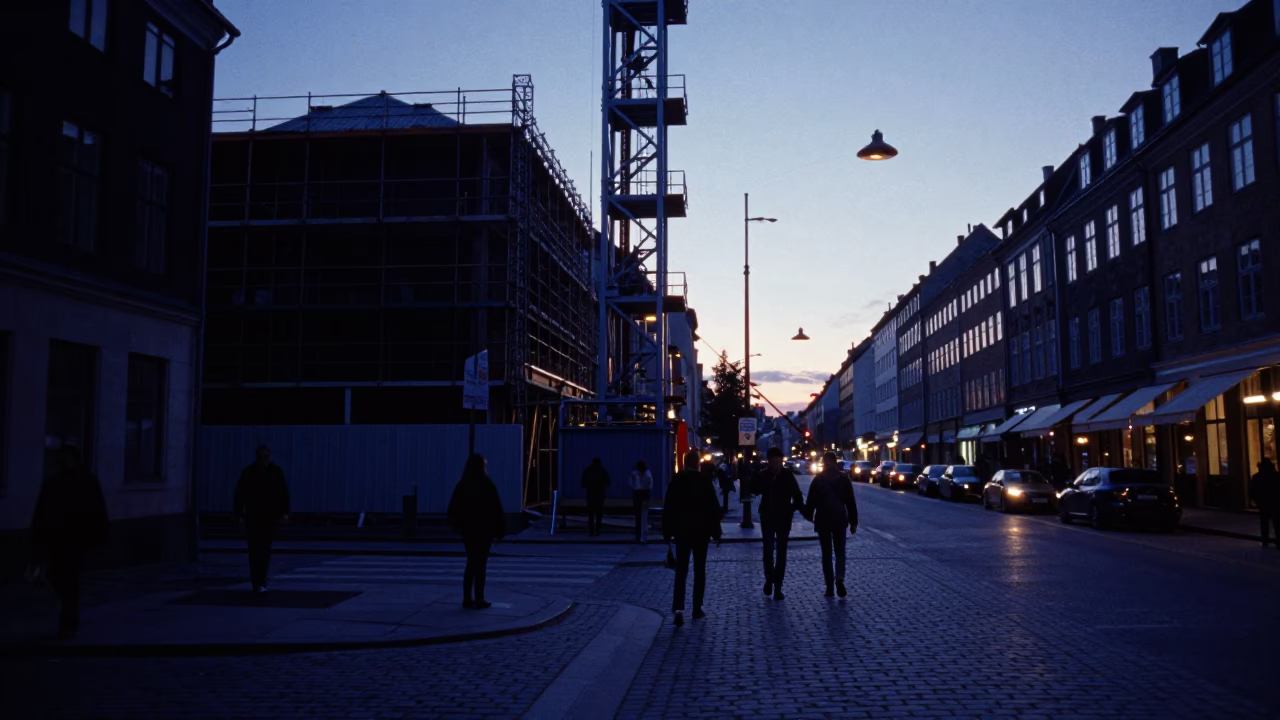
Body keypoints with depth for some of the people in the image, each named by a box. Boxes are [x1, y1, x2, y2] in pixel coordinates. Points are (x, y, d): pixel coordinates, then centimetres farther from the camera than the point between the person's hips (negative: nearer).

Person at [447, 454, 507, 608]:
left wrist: (457, 526, 16)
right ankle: (479, 600, 2)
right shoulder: (487, 485, -13)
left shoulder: (462, 485, 1)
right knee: (481, 564, 1)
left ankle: (467, 599, 16)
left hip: (467, 529, 5)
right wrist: (499, 530, -4)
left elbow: (453, 508, 6)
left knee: (471, 562, 15)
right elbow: (496, 509, -12)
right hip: (484, 530, -5)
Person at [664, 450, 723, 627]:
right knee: (699, 570, 11)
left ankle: (678, 608, -15)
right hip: (701, 531, -1)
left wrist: (667, 531, 5)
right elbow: (714, 507, -6)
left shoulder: (676, 480, -4)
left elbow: (668, 507, -2)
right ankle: (697, 609, 13)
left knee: (681, 570, 2)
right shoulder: (705, 480, -7)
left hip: (681, 531, 1)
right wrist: (716, 531, 2)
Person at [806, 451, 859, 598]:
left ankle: (829, 587, 5)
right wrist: (853, 521, 6)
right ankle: (839, 579, -17)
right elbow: (851, 502, 1)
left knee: (826, 553, 8)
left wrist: (809, 515, 10)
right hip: (840, 519, 1)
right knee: (840, 552, 8)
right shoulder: (844, 478, 1)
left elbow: (811, 501, -2)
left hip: (822, 520, 0)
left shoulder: (818, 479, -3)